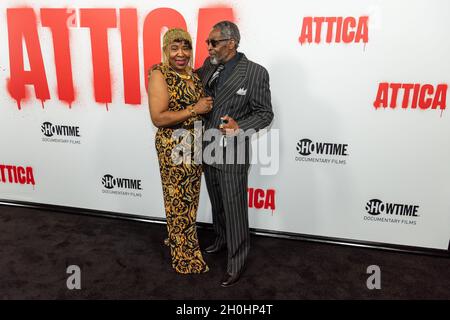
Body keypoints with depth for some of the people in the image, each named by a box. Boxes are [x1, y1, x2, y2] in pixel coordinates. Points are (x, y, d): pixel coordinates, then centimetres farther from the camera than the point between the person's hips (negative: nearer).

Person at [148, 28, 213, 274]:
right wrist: (194, 110, -21)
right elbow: (158, 118, -21)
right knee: (179, 201, 5)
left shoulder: (192, 74, 8)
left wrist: (208, 105, 4)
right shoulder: (159, 75, -13)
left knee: (189, 198, 18)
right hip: (174, 146, -7)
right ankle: (186, 257, 21)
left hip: (195, 144, 8)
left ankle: (177, 238, 40)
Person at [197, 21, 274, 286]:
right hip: (208, 149, 6)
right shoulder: (209, 66, 3)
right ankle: (222, 239, 46)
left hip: (233, 154, -6)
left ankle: (237, 260, 22)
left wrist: (240, 126, -26)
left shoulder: (256, 72, -14)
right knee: (217, 203, 23)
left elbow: (265, 113, -11)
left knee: (235, 209, 4)